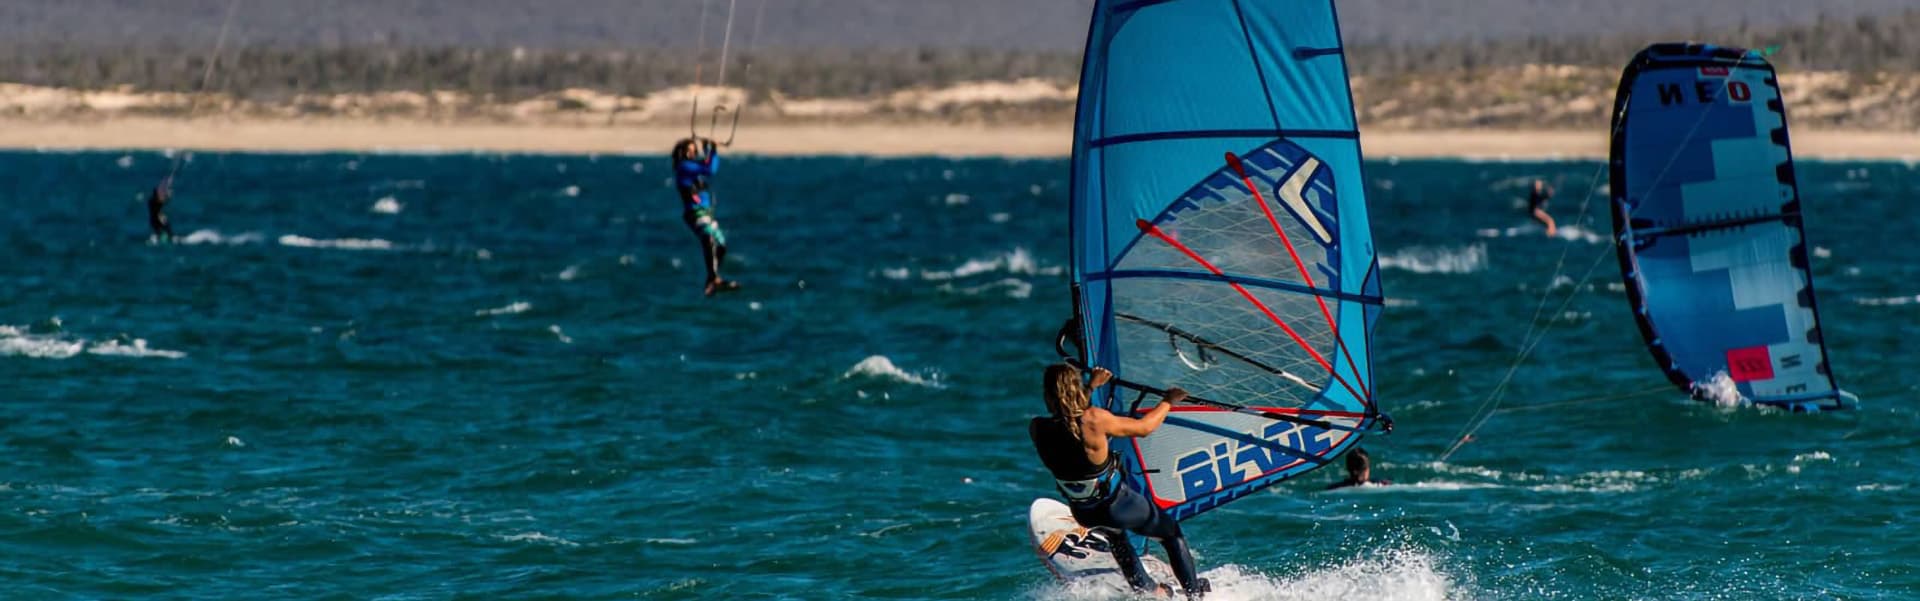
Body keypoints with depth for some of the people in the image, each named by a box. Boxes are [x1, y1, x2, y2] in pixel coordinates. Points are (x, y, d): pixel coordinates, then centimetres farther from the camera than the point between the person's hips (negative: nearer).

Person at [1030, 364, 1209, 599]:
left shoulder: (1037, 428, -18)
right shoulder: (1094, 419, -31)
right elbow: (1144, 427, -16)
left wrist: (1091, 387, 18)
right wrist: (1168, 401, 2)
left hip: (1083, 513, 5)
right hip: (1118, 506, -5)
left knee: (1114, 532, 41)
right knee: (1172, 534, 24)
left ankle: (1147, 592, 47)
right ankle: (1195, 594, 38)